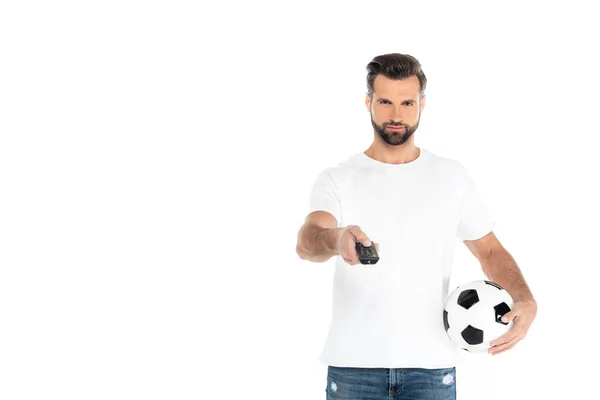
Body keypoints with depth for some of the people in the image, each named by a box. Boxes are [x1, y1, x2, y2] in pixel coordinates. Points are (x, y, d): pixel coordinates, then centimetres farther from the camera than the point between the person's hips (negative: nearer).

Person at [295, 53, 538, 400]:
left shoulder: (453, 176, 7)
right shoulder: (337, 179, 0)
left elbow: (490, 250, 12)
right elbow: (306, 241, -18)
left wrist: (526, 300, -7)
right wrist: (335, 239, -42)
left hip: (431, 363, 1)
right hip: (353, 363, -1)